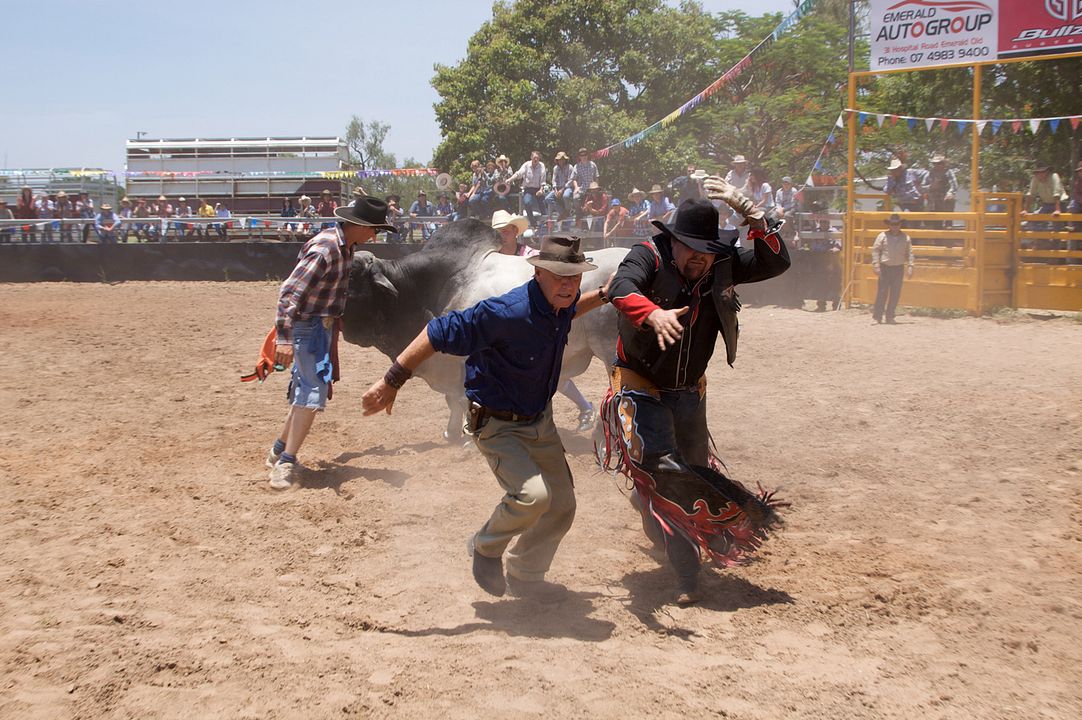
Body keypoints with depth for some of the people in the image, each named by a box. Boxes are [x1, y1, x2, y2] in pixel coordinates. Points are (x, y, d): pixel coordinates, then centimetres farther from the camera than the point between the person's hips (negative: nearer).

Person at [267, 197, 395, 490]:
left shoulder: (346, 245, 4)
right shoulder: (324, 249, -24)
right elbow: (289, 292, -27)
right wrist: (284, 338, -32)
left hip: (325, 325, 10)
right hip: (308, 325, -10)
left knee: (310, 389, 17)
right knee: (313, 391, -13)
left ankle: (280, 452, 29)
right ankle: (286, 462, -9)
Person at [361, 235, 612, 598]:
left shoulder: (561, 303, -7)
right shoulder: (507, 313, -33)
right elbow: (438, 334, -29)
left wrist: (603, 295, 10)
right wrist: (392, 382, -27)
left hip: (540, 420, 8)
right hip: (498, 427, -8)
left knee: (561, 506, 13)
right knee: (533, 494, -28)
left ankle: (525, 576, 37)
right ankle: (486, 547, 4)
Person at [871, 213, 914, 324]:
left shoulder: (905, 238, 6)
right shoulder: (883, 236, -1)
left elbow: (909, 253, 10)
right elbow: (875, 250, -1)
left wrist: (910, 266, 0)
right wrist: (876, 265, -8)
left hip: (898, 268, 3)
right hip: (885, 267, -3)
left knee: (895, 294, 4)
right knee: (882, 292, -5)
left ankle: (890, 317, 11)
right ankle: (877, 315, 2)